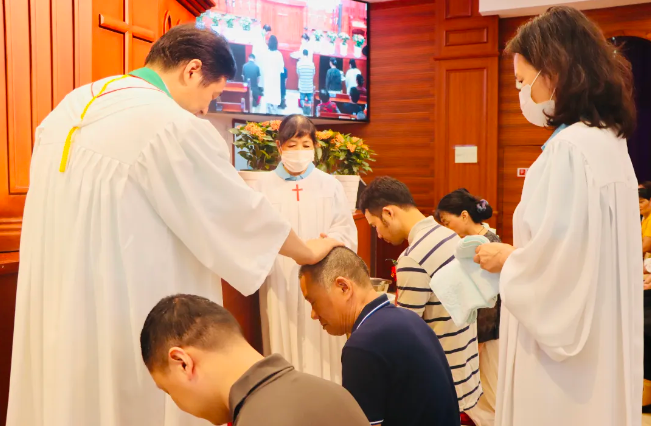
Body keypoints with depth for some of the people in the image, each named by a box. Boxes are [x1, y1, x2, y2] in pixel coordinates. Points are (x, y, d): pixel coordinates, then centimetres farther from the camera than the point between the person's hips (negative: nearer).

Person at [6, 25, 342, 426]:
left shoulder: (68, 109, 7)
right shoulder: (174, 125, -17)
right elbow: (241, 211, -8)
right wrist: (308, 252, 7)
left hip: (54, 311, 8)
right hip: (129, 320, -8)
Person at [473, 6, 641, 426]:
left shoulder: (569, 149, -22)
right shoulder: (607, 140, 8)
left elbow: (553, 262, -24)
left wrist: (506, 259, -6)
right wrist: (518, 254, 10)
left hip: (566, 358, -9)